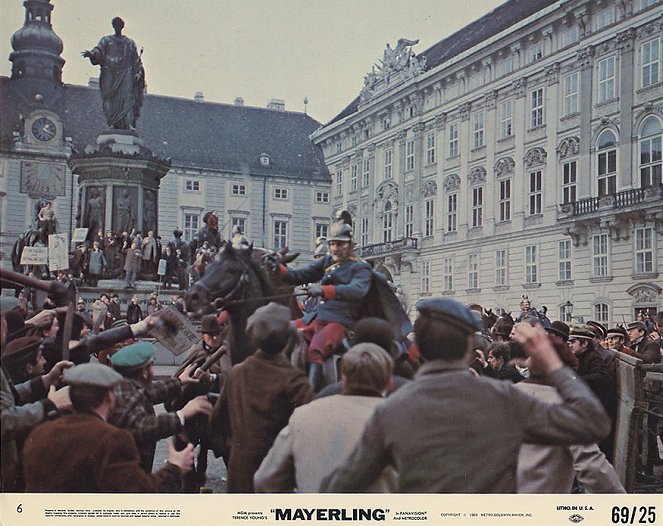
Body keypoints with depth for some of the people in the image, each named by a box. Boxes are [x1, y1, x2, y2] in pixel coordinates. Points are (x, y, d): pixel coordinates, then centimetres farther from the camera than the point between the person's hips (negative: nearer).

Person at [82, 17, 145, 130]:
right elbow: (98, 51, -1)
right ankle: (113, 125, -15)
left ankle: (129, 124, -28)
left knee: (127, 98, -17)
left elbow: (137, 61, 17)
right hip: (110, 77, 0)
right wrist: (91, 53, -23)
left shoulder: (130, 43, 21)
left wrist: (138, 73, 2)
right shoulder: (106, 40, 17)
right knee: (111, 103, -10)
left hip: (126, 76, 0)